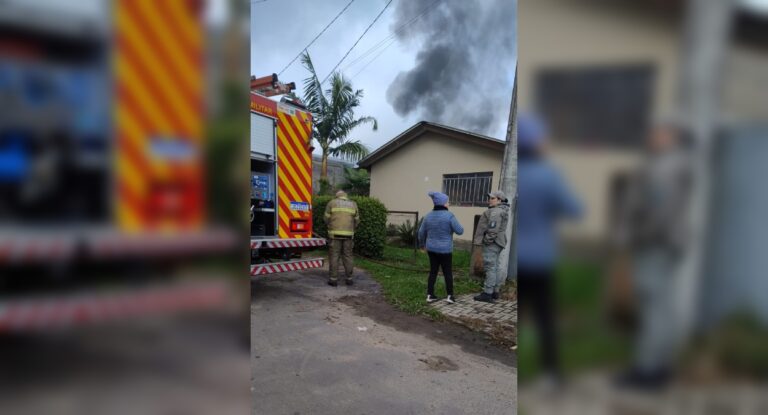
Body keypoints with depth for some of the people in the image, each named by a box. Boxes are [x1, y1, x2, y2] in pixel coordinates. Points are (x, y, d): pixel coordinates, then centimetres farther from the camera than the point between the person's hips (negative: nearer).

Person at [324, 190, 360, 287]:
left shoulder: (332, 203, 5)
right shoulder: (353, 204, 12)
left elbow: (327, 218, 4)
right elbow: (356, 220, 13)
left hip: (335, 234, -2)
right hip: (348, 235, 2)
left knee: (334, 256, 1)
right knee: (347, 256, 8)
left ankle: (333, 279, 0)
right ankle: (349, 278, 11)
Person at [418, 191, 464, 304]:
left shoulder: (428, 216, -1)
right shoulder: (449, 215, -17)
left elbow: (421, 232, 7)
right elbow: (460, 231, -13)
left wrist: (422, 244, 23)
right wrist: (456, 225, 9)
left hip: (432, 248, 5)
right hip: (445, 250, -4)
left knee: (433, 271, 12)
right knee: (448, 272, 8)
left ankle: (430, 295, 13)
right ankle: (450, 295, 10)